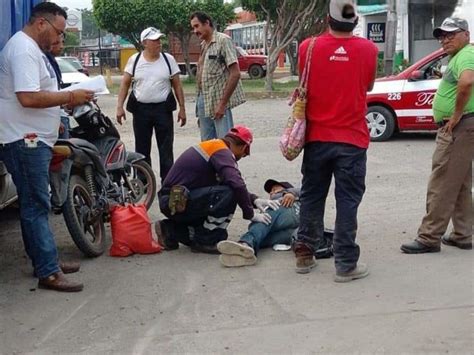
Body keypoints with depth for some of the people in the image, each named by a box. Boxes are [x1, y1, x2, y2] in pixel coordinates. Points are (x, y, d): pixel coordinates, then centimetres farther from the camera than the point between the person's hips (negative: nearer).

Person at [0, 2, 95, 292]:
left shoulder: (32, 49, 18)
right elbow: (27, 97, -27)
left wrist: (65, 100, 13)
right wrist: (69, 97, -19)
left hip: (34, 140, 11)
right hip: (25, 141, -11)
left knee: (35, 205, 15)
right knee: (36, 206, -8)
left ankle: (46, 260, 24)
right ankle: (48, 272, -5)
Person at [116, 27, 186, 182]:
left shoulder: (168, 59, 2)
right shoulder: (134, 60, 2)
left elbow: (177, 85, 4)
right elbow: (125, 83, 4)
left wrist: (182, 108, 0)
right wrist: (120, 106, -4)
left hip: (163, 109, -1)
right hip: (140, 109, 1)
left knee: (166, 150, 0)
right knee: (142, 149, 9)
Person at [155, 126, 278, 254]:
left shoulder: (213, 145, 15)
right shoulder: (222, 152, -14)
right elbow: (237, 185, -26)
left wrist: (254, 200, 10)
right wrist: (250, 214, -14)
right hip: (177, 203, -10)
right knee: (228, 194, -23)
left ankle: (171, 230, 16)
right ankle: (204, 241, -11)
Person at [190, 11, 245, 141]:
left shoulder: (223, 40, -9)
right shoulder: (203, 45, 14)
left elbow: (235, 73, -15)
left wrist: (223, 103, -17)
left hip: (218, 102, -8)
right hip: (204, 102, 8)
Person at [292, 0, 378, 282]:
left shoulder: (308, 47, -4)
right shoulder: (368, 49, -5)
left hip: (317, 138, 2)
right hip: (352, 140, -2)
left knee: (312, 197, 13)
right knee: (348, 202, 2)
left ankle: (305, 255, 22)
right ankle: (346, 264, 6)